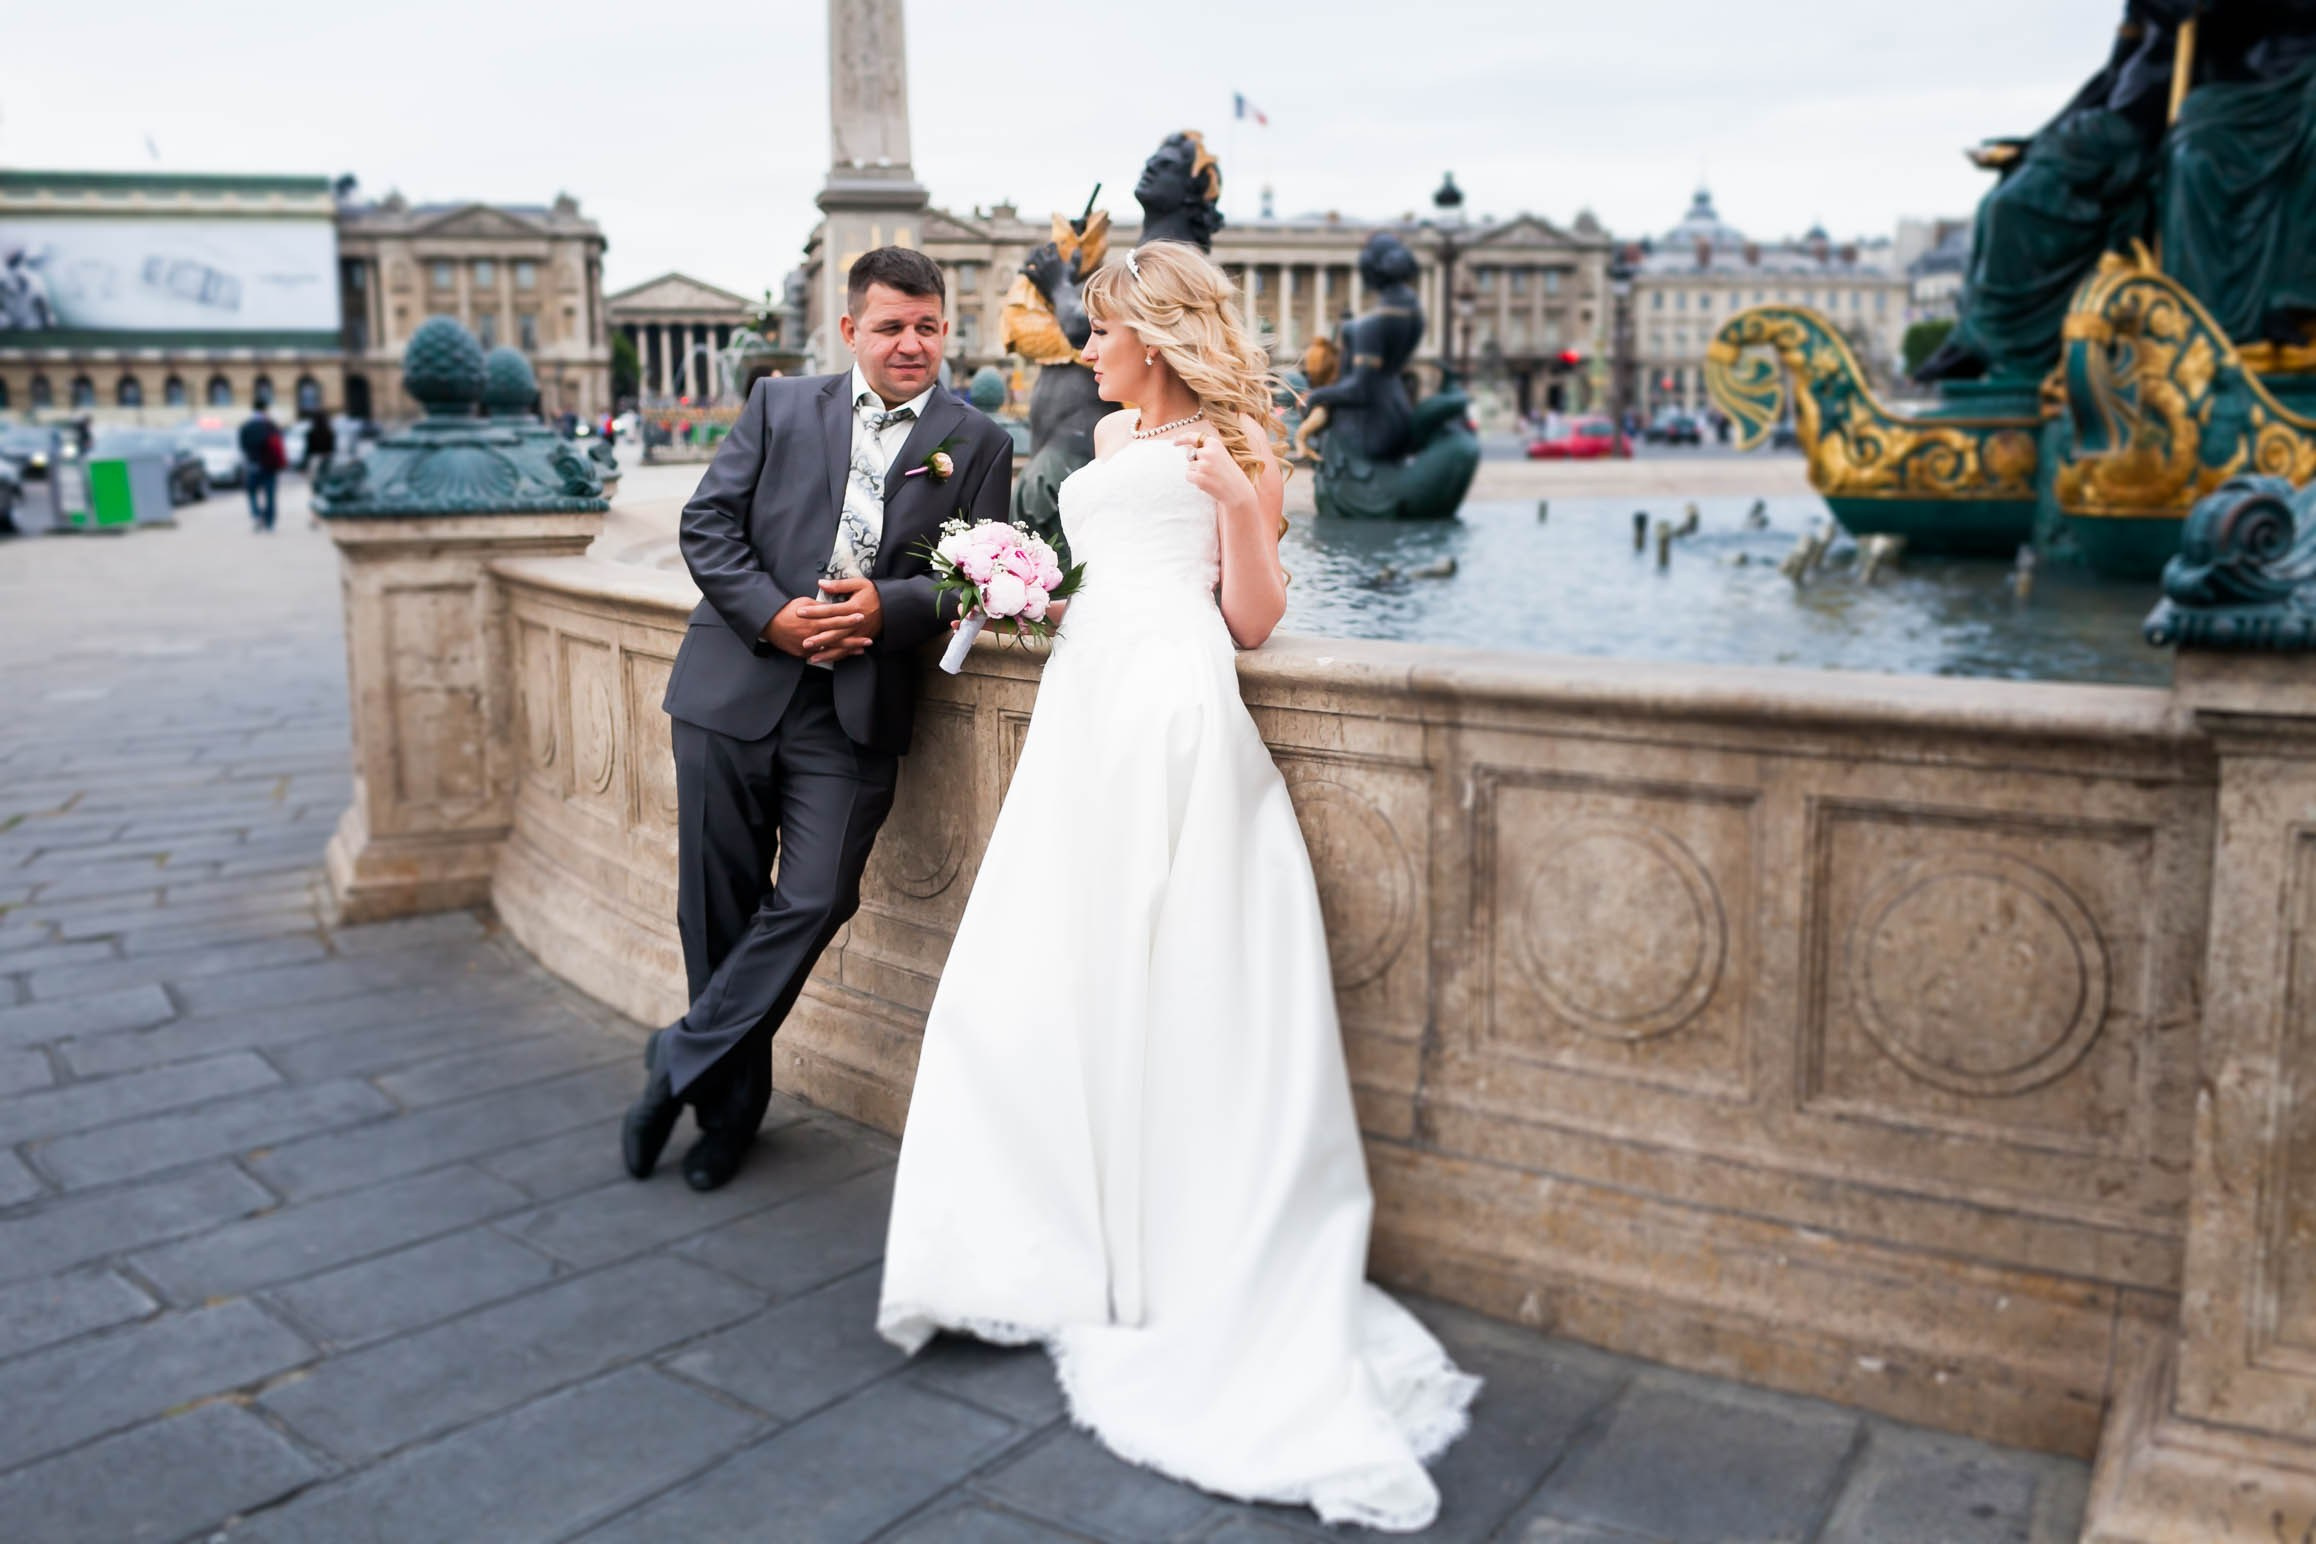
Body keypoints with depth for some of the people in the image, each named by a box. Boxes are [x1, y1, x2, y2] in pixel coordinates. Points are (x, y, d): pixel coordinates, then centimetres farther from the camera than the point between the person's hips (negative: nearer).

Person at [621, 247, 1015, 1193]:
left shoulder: (978, 446, 7)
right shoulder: (779, 406, 8)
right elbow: (707, 523, 3)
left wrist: (888, 606, -17)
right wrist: (773, 616, -12)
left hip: (855, 714, -1)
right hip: (734, 690, 1)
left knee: (814, 903, -7)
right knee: (718, 909, 7)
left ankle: (682, 1064, 15)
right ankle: (732, 1101, 25)